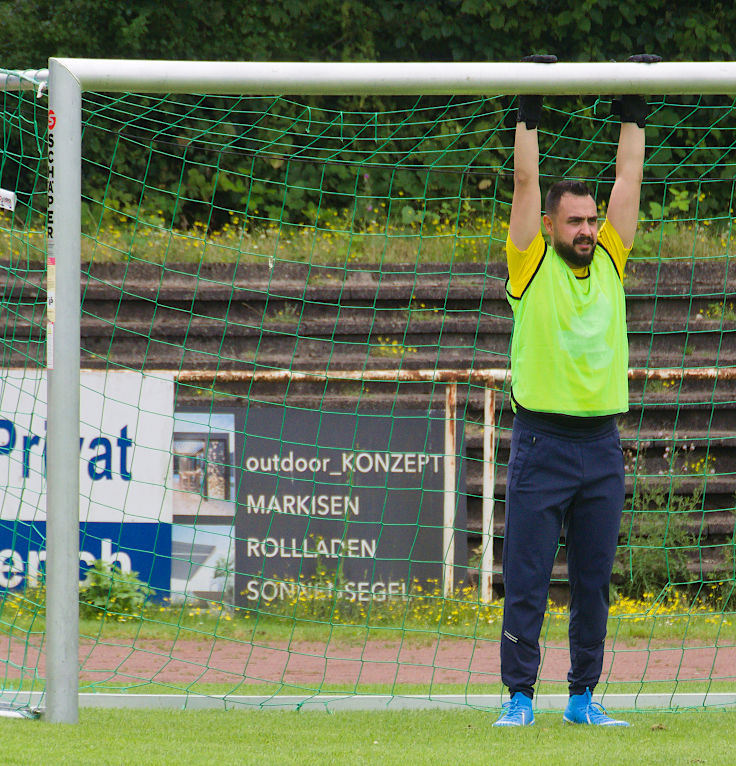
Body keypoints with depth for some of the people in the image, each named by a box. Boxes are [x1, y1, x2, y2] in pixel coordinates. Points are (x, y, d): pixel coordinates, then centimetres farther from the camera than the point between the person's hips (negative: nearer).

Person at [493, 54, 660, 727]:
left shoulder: (610, 262, 10)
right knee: (527, 581, -3)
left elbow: (629, 182, 12)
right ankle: (520, 697, 2)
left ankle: (584, 697, 12)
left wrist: (634, 113, 13)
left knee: (594, 583, 6)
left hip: (602, 446, 4)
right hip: (542, 444, -4)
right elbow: (526, 183, -3)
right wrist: (530, 112, -2)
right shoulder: (532, 267, 0)